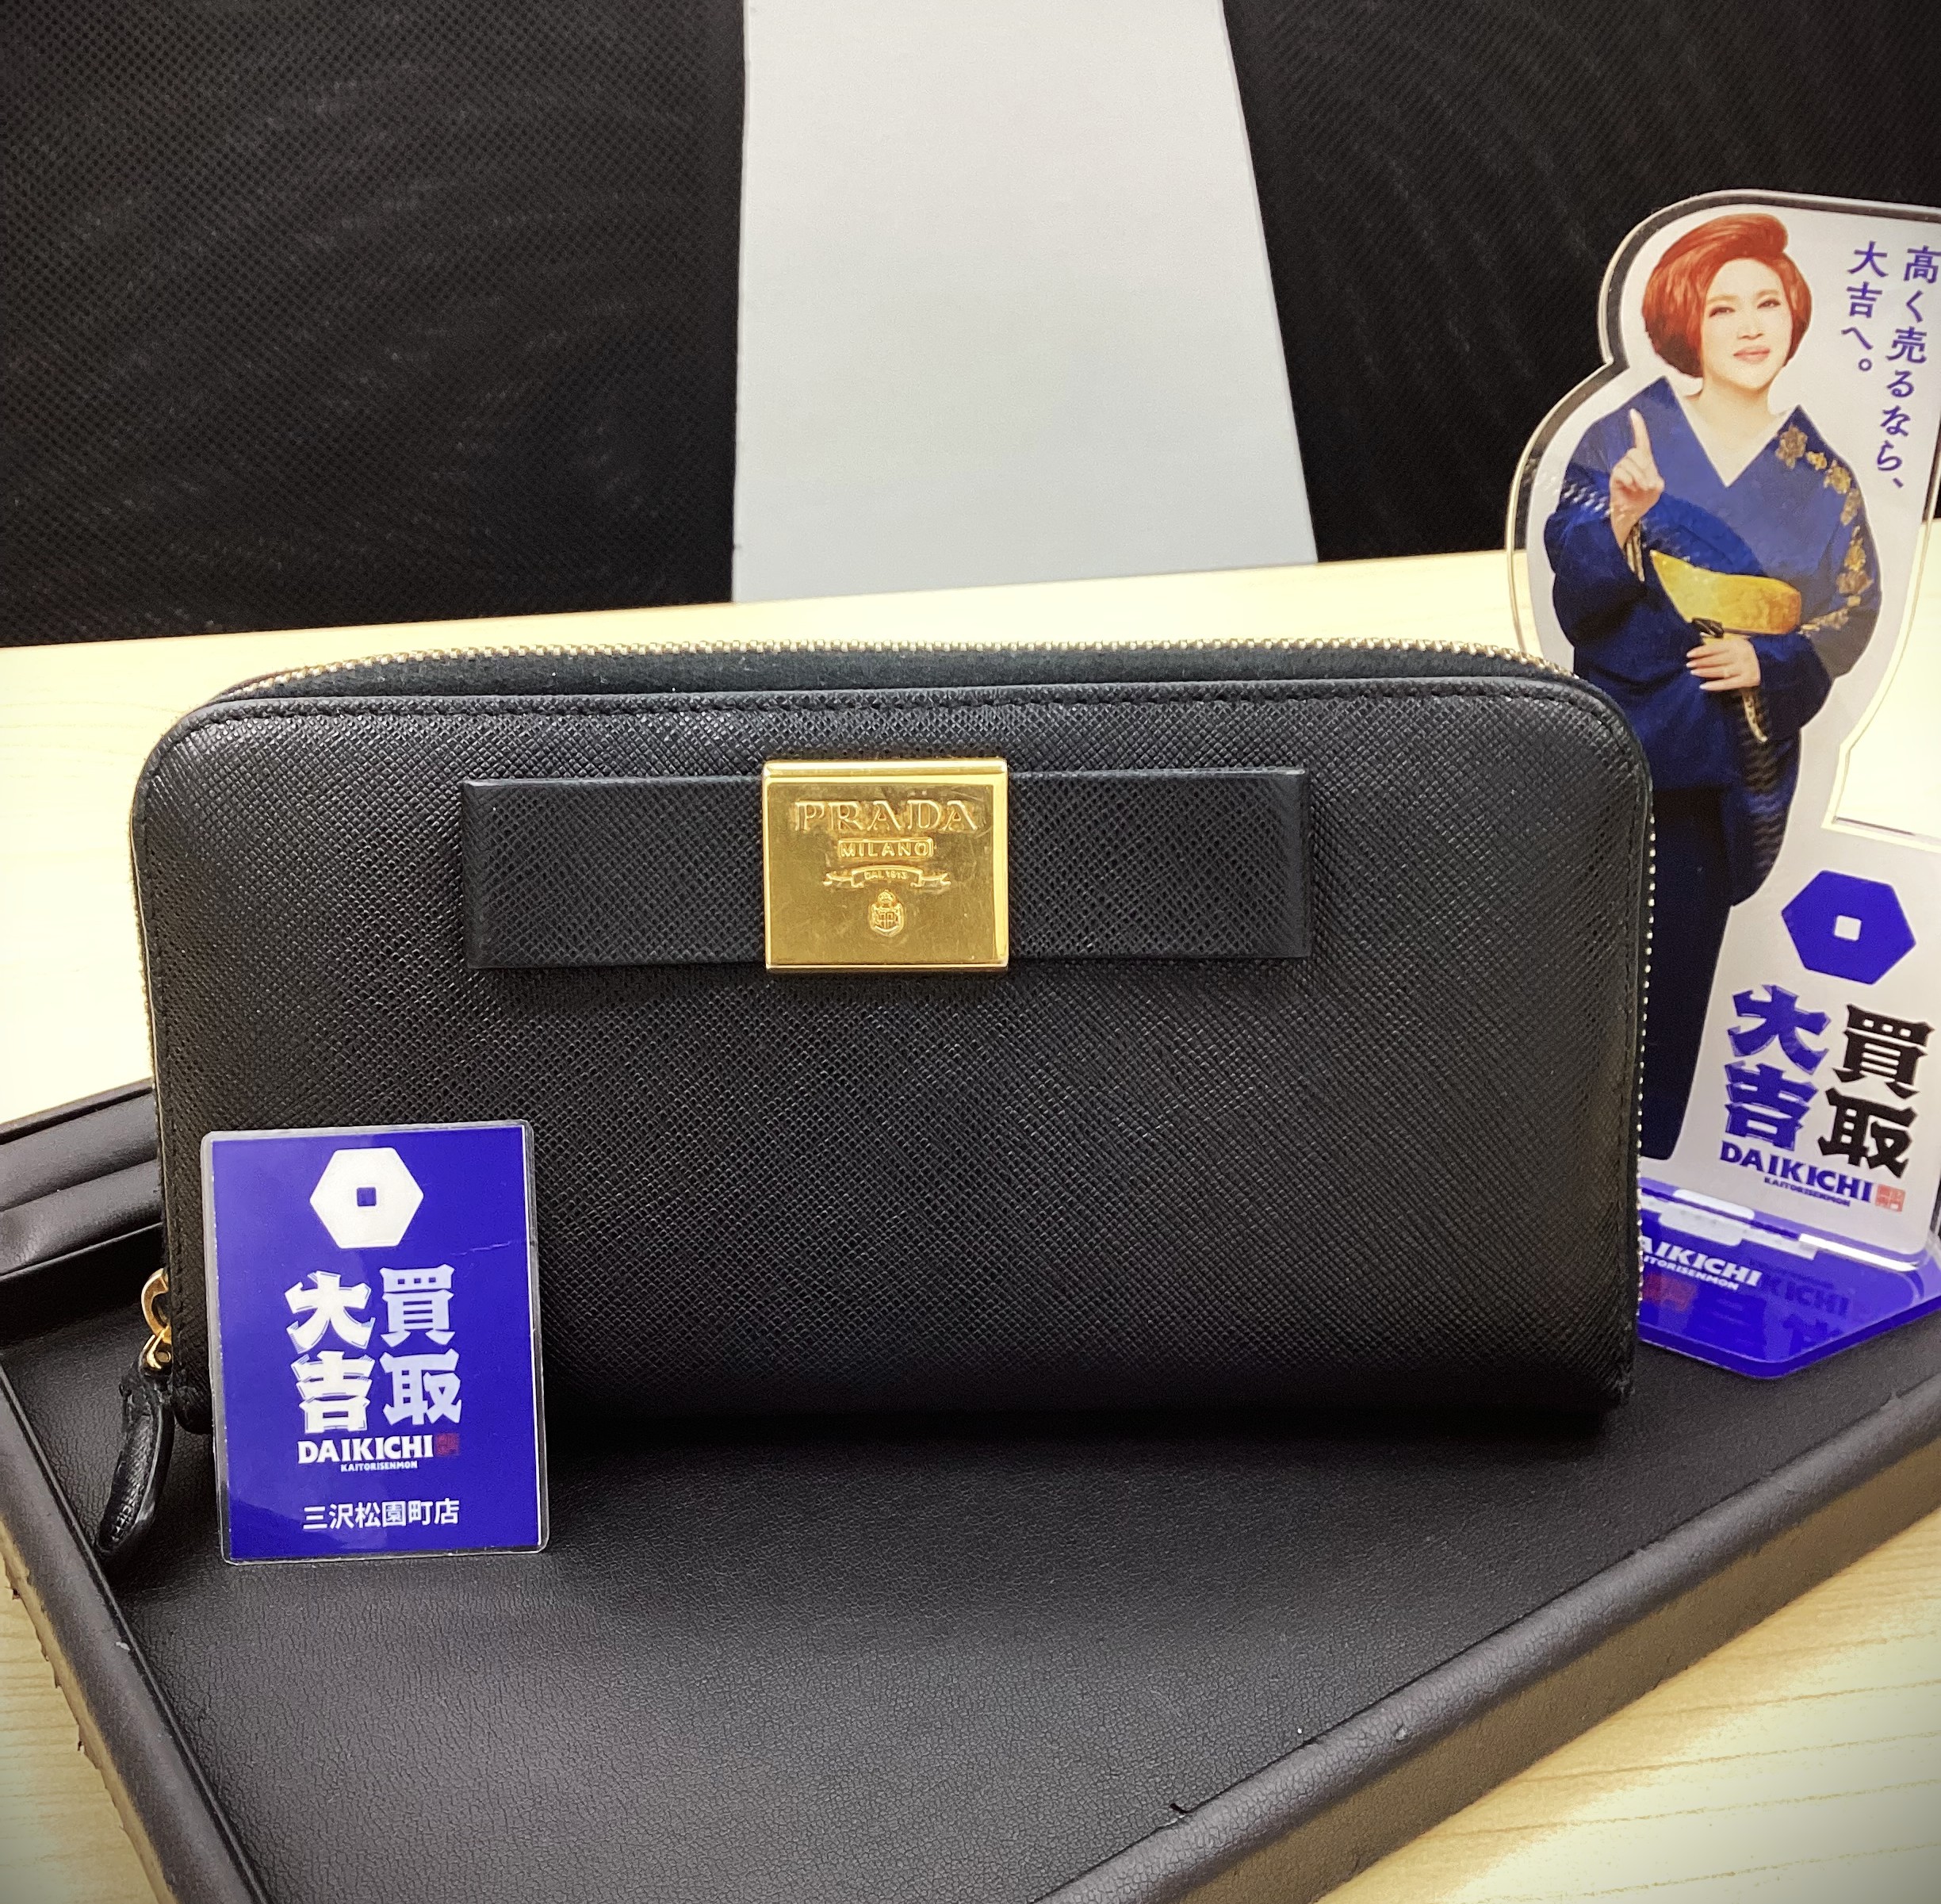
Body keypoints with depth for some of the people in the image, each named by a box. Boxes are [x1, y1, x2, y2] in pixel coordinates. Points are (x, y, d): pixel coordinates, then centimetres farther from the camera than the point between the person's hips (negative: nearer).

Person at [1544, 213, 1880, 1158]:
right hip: (1619, 739, -2)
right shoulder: (1626, 434, -2)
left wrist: (1769, 662, -11)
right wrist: (1623, 518, -28)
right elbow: (1578, 595, -8)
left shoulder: (1817, 471, 5)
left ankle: (1641, 1161, 21)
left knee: (1675, 963, 8)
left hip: (1739, 753, 2)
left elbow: (1853, 606, 7)